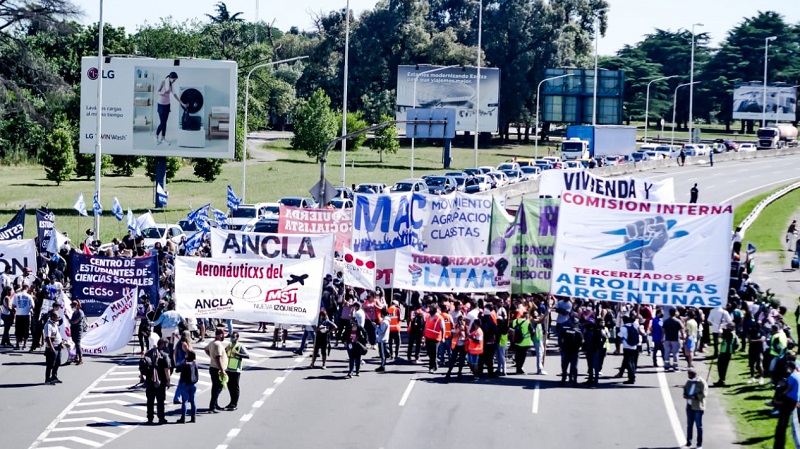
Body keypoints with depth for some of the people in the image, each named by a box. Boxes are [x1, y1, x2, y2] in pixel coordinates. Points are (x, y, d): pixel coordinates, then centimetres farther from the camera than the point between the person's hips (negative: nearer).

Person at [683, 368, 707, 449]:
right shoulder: (689, 382, 11)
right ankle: (688, 442, 17)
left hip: (698, 407, -6)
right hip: (689, 406, 6)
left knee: (699, 425, 0)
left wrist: (694, 397, -27)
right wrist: (686, 396, -10)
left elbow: (703, 394, -16)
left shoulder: (701, 383, -9)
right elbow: (685, 392, 14)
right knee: (689, 425, 9)